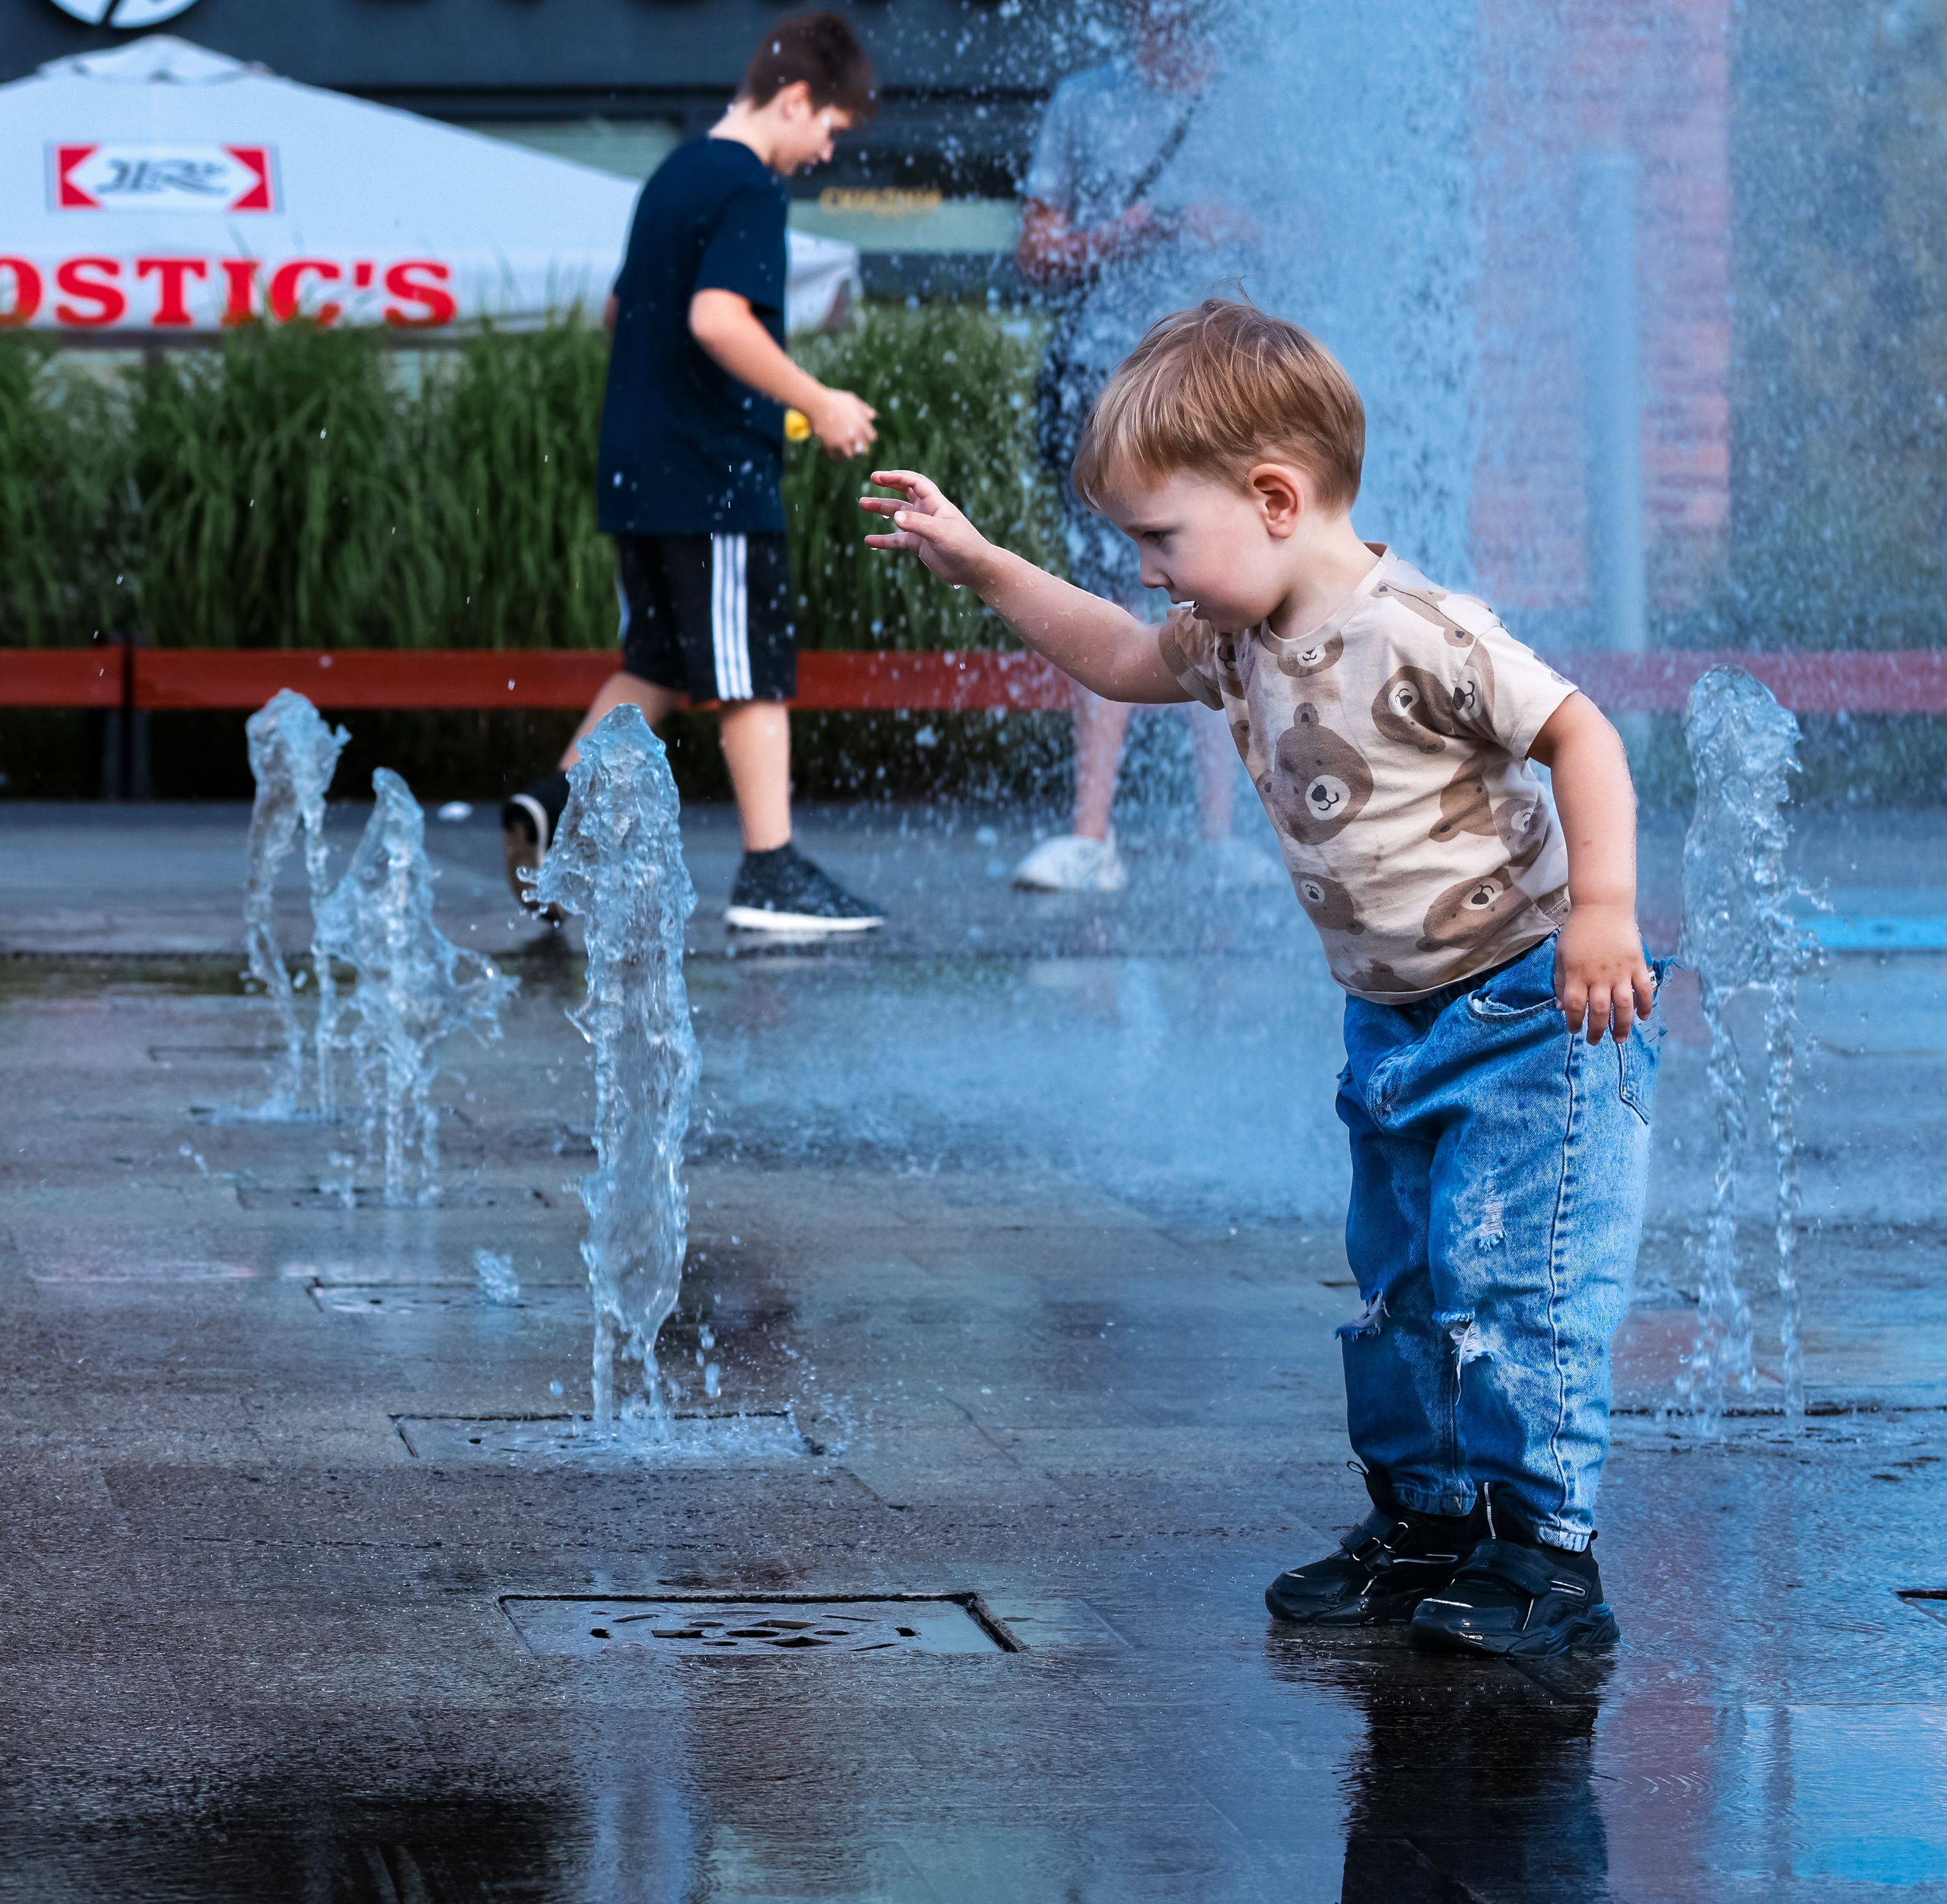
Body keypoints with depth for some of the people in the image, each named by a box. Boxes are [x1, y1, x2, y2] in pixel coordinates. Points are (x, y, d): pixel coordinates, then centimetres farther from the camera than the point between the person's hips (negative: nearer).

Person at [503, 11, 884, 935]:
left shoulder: (675, 175, 15)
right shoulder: (748, 189, -13)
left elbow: (621, 310, 25)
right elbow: (717, 317, -27)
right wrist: (816, 402, -21)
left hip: (640, 469, 9)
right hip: (719, 477, -9)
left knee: (656, 666, 17)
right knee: (757, 676, -2)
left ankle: (554, 805, 6)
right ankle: (770, 873, 1)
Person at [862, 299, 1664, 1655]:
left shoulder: (1418, 636, -24)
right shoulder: (1242, 641, 3)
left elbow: (1578, 731, -20)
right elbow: (1121, 659, 22)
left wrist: (1603, 913, -27)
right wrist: (982, 567, 17)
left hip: (1534, 1016, -9)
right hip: (1396, 1027, 9)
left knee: (1512, 1277, -12)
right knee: (1400, 1280, 14)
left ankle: (1546, 1554, -6)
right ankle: (1426, 1520, 26)